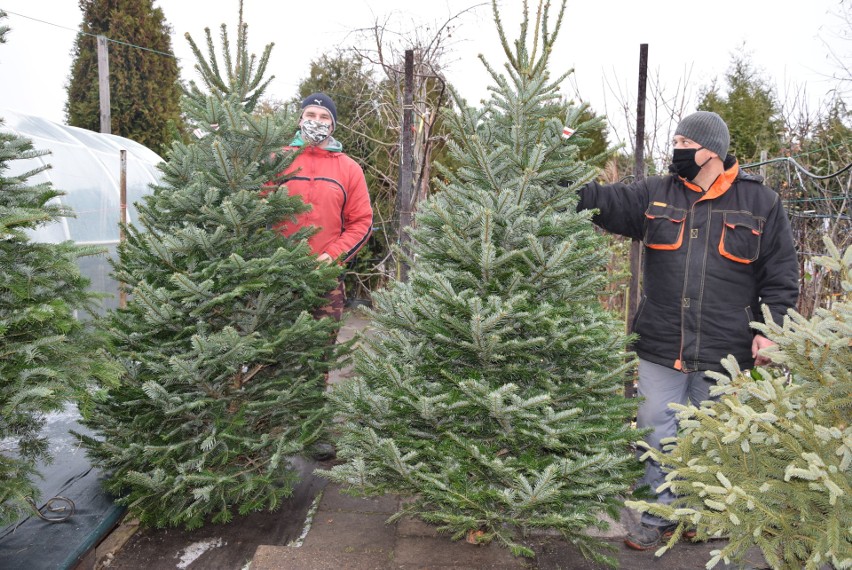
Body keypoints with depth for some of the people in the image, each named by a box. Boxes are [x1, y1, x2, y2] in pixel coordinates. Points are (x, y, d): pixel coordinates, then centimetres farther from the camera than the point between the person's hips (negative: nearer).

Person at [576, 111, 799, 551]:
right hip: (660, 348, 2)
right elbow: (606, 201, -4)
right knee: (657, 434, 8)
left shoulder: (760, 202, 1)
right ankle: (659, 518, 24)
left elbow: (781, 275, 2)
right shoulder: (655, 194, 6)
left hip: (724, 351, -1)